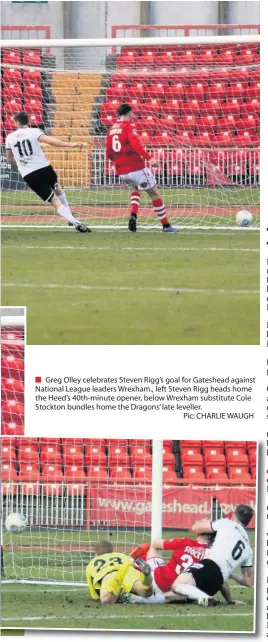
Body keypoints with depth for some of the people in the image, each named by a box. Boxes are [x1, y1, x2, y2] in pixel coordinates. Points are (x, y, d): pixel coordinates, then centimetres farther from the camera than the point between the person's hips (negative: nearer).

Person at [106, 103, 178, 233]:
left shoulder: (112, 129, 12)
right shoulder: (129, 127, -8)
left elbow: (109, 154, 17)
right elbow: (135, 145, -25)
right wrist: (149, 158, -29)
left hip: (121, 171, 7)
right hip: (135, 167, -7)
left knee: (135, 189, 31)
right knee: (154, 193, 5)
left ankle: (133, 215, 4)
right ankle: (166, 225, 8)